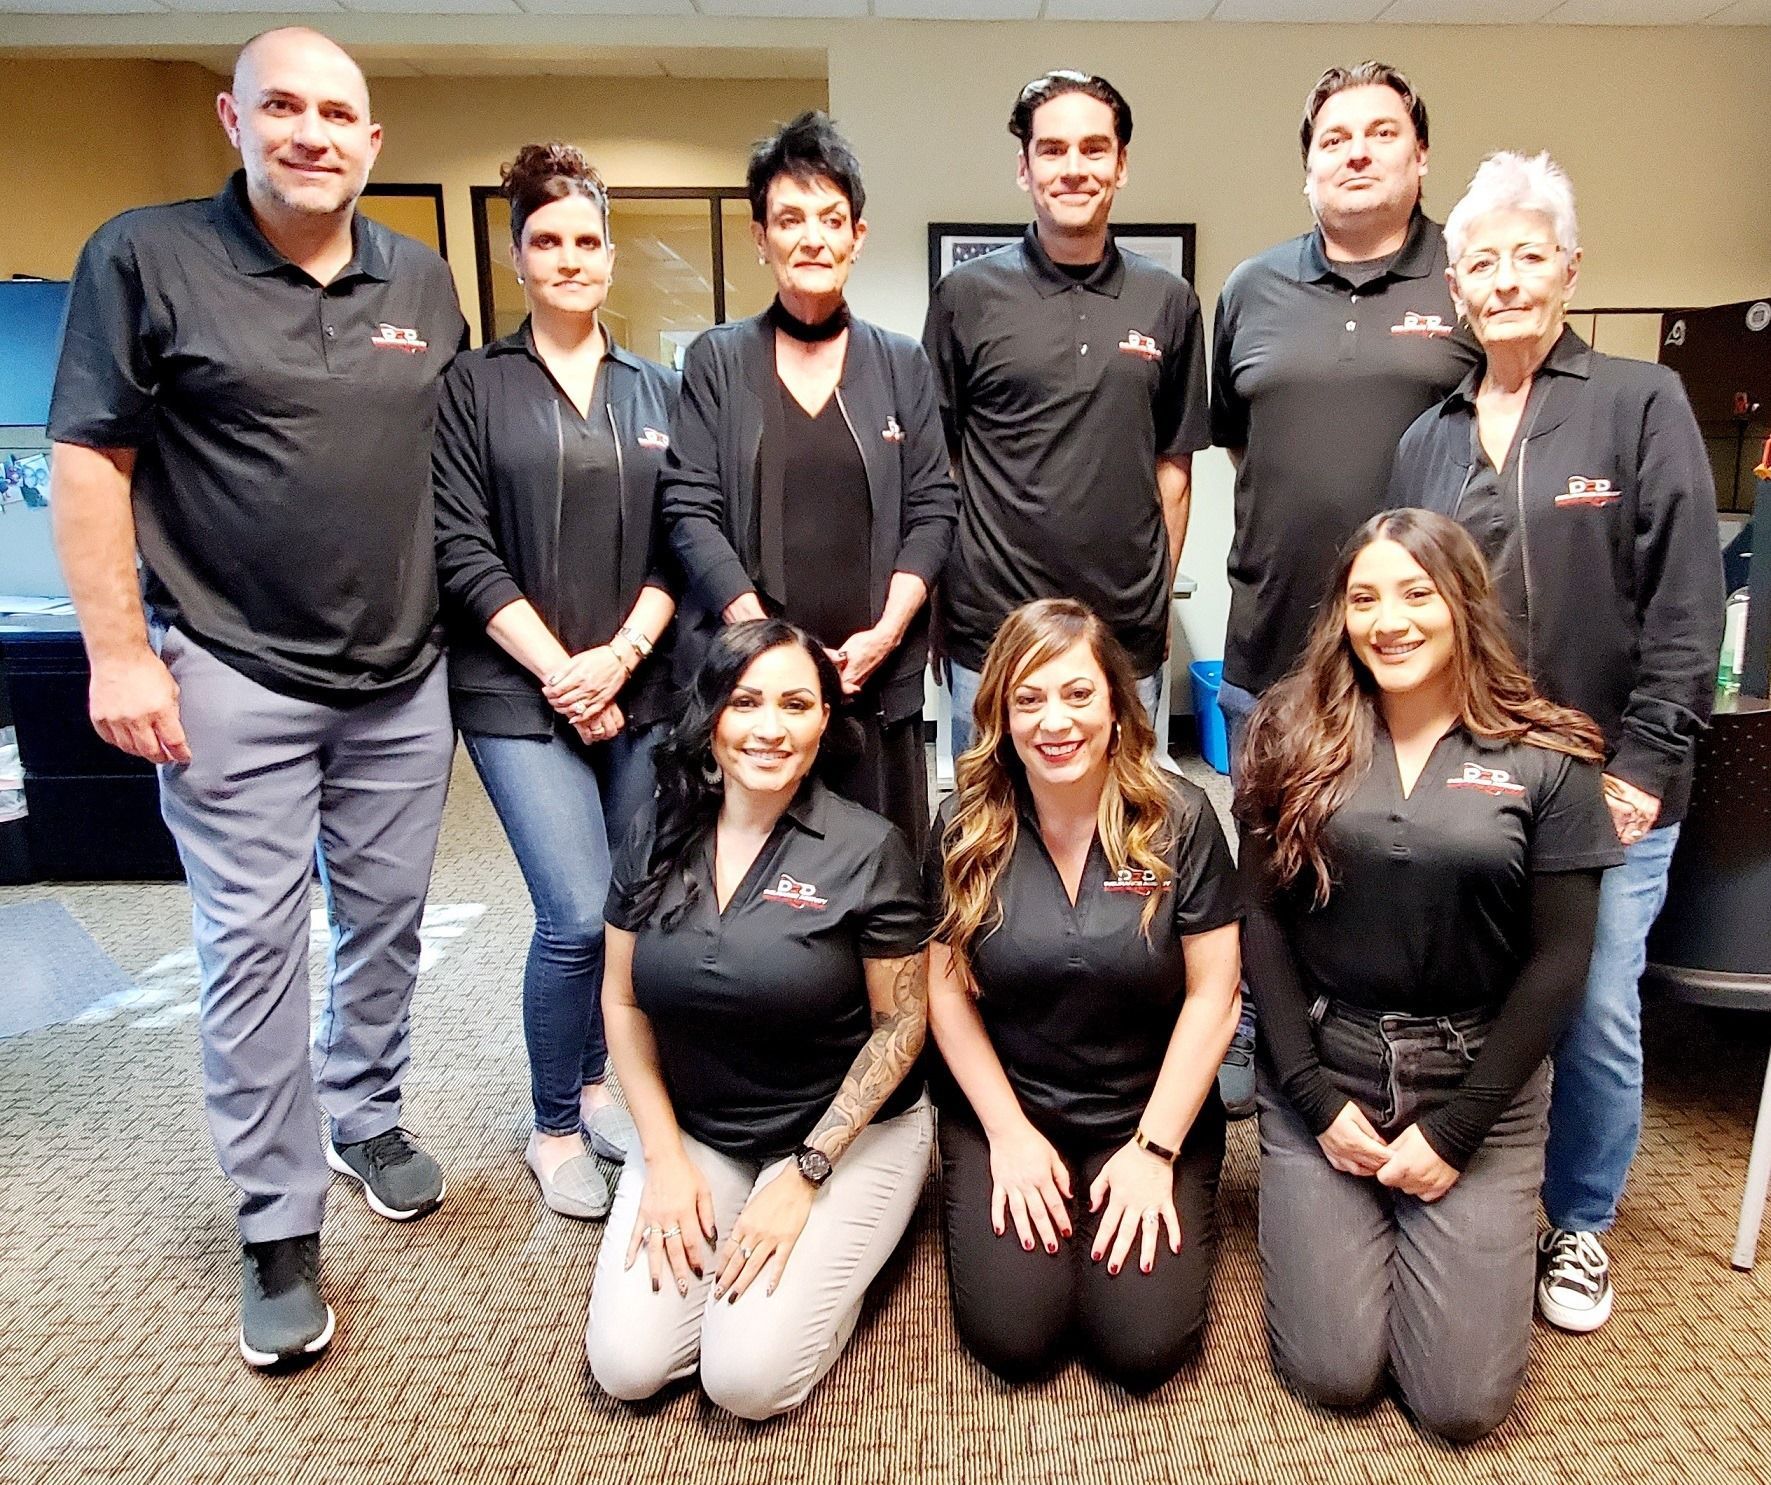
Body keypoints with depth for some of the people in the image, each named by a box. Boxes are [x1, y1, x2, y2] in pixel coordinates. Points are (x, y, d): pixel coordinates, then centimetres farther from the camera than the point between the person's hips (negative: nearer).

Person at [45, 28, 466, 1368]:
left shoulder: (424, 281, 9)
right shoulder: (147, 257, -3)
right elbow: (89, 462, -5)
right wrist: (120, 654, -11)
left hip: (406, 678, 4)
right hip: (235, 680, -3)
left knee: (387, 920, 14)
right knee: (254, 946, 1)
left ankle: (368, 1117, 37)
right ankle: (279, 1230, 16)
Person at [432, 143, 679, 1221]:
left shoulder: (656, 391, 12)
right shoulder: (476, 386, 3)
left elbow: (678, 545, 5)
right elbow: (463, 550, -4)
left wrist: (619, 657, -8)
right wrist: (559, 669, -11)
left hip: (639, 687, 3)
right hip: (521, 691, -3)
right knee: (580, 912, -10)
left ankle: (594, 1081, 32)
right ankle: (555, 1128, 13)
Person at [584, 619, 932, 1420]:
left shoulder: (867, 849, -15)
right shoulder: (657, 837, -3)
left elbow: (902, 1022, -10)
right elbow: (622, 1002, 3)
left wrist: (805, 1176, -13)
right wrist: (665, 1160, -5)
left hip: (847, 1132, -3)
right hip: (695, 1131, 4)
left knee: (748, 1378, -15)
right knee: (626, 1365, -8)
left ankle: (830, 1244, 13)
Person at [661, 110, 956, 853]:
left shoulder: (902, 363, 10)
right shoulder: (716, 360, 6)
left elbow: (932, 510, 6)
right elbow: (690, 511, -1)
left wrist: (887, 631, -8)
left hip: (876, 674, 2)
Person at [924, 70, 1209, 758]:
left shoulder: (1168, 301, 6)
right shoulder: (967, 294, 0)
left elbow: (1173, 465, 11)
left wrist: (1160, 597, 8)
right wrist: (936, 608, -1)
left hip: (1129, 633, 2)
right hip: (992, 630, -2)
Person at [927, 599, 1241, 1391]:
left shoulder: (1178, 820, -10)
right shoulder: (967, 827, -7)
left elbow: (1212, 994, -8)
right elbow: (948, 988, -3)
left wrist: (1155, 1148, -10)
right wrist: (1008, 1132, -8)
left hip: (1150, 1114, 0)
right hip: (1005, 1109, 1)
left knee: (1143, 1345, -12)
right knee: (1011, 1336, -12)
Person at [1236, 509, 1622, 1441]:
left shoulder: (1547, 760, -4)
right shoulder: (1294, 736, -2)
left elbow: (1557, 961, -4)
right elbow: (1262, 918, -3)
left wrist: (1454, 1129, -8)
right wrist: (1317, 1098, -8)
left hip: (1478, 1085, 0)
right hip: (1321, 1072, 0)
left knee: (1460, 1404, -1)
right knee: (1331, 1377, -2)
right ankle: (1307, 1216, 28)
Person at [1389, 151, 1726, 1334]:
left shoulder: (1642, 403, -2)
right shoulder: (1430, 440, 9)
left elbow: (1687, 599, -7)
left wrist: (1648, 759, -12)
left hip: (1607, 779, -3)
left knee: (1597, 1013, 5)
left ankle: (1581, 1227, 28)